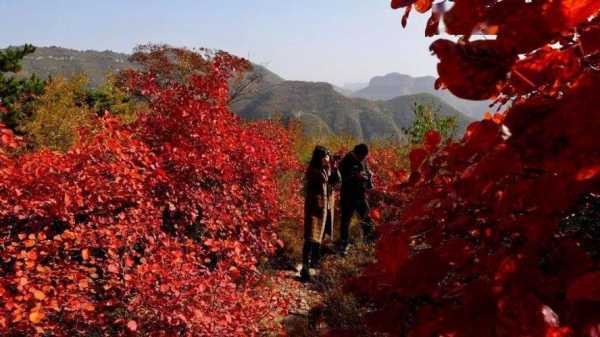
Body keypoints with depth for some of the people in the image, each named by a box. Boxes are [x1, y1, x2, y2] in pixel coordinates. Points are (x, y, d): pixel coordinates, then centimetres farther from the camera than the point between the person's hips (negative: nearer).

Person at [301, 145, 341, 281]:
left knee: (320, 233, 20)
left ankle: (314, 259, 38)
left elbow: (336, 180, 3)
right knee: (312, 236, -14)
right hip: (316, 205, -8)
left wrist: (334, 167, -8)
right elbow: (323, 178, -28)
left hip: (327, 205, 8)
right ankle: (305, 267, -17)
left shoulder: (327, 168, 7)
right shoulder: (313, 170, -16)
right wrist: (326, 167, -20)